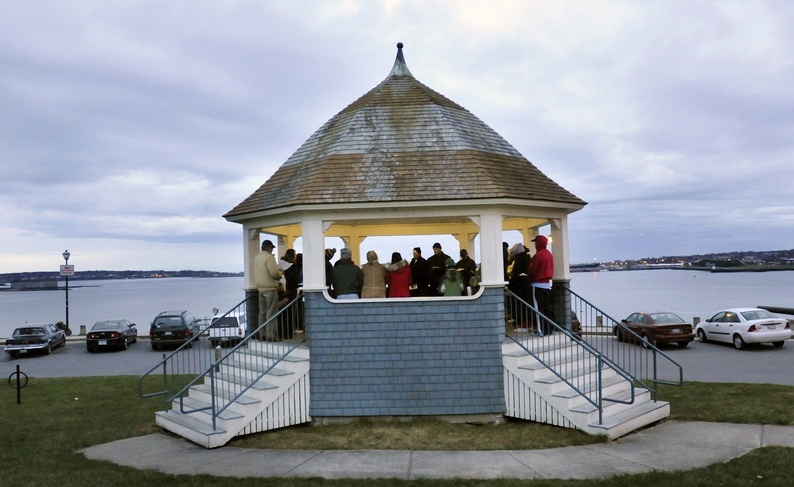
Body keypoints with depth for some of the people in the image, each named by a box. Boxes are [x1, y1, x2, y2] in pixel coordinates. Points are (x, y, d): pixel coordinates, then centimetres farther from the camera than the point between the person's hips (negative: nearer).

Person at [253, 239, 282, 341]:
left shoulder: (256, 257, 13)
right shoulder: (269, 257, -13)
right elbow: (274, 273, -19)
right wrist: (280, 274, 2)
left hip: (260, 288, 8)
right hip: (270, 288, -8)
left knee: (262, 312, 12)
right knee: (271, 312, -6)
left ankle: (262, 334, 16)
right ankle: (271, 335, -6)